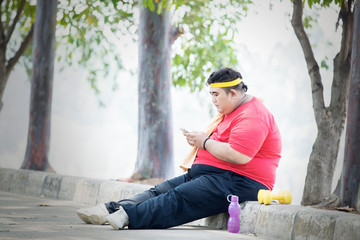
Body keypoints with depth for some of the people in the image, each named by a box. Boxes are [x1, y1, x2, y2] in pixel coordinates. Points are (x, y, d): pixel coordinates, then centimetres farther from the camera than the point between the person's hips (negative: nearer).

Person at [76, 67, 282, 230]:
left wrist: (205, 142, -13)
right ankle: (112, 209, -18)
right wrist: (199, 139, 11)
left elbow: (239, 156, -26)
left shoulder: (252, 116, -14)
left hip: (238, 182, -11)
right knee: (161, 191, -5)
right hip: (211, 174, 11)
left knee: (178, 197, -27)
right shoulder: (231, 111, 23)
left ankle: (129, 215, -41)